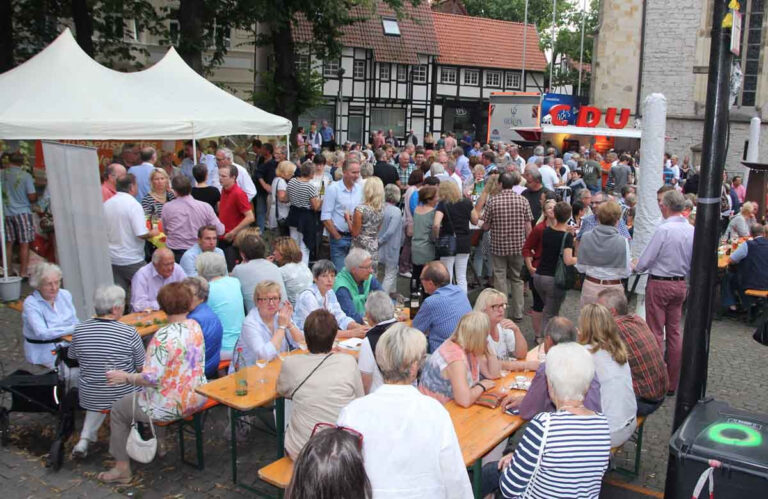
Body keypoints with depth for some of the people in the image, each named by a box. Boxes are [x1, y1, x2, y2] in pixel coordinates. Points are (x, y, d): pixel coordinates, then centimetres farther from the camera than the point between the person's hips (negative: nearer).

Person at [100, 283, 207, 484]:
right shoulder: (195, 326, -4)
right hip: (197, 398, 8)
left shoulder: (163, 336, -26)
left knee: (118, 410, 17)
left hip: (171, 406, -7)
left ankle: (122, 468, 25)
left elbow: (152, 378, -27)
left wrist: (126, 377, -11)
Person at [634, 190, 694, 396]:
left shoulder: (664, 229, -20)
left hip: (659, 284, -6)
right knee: (674, 332, 14)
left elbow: (645, 261, -16)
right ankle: (673, 382, 22)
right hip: (681, 284, 6)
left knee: (656, 333, 3)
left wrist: (636, 268, 5)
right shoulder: (692, 230, 0)